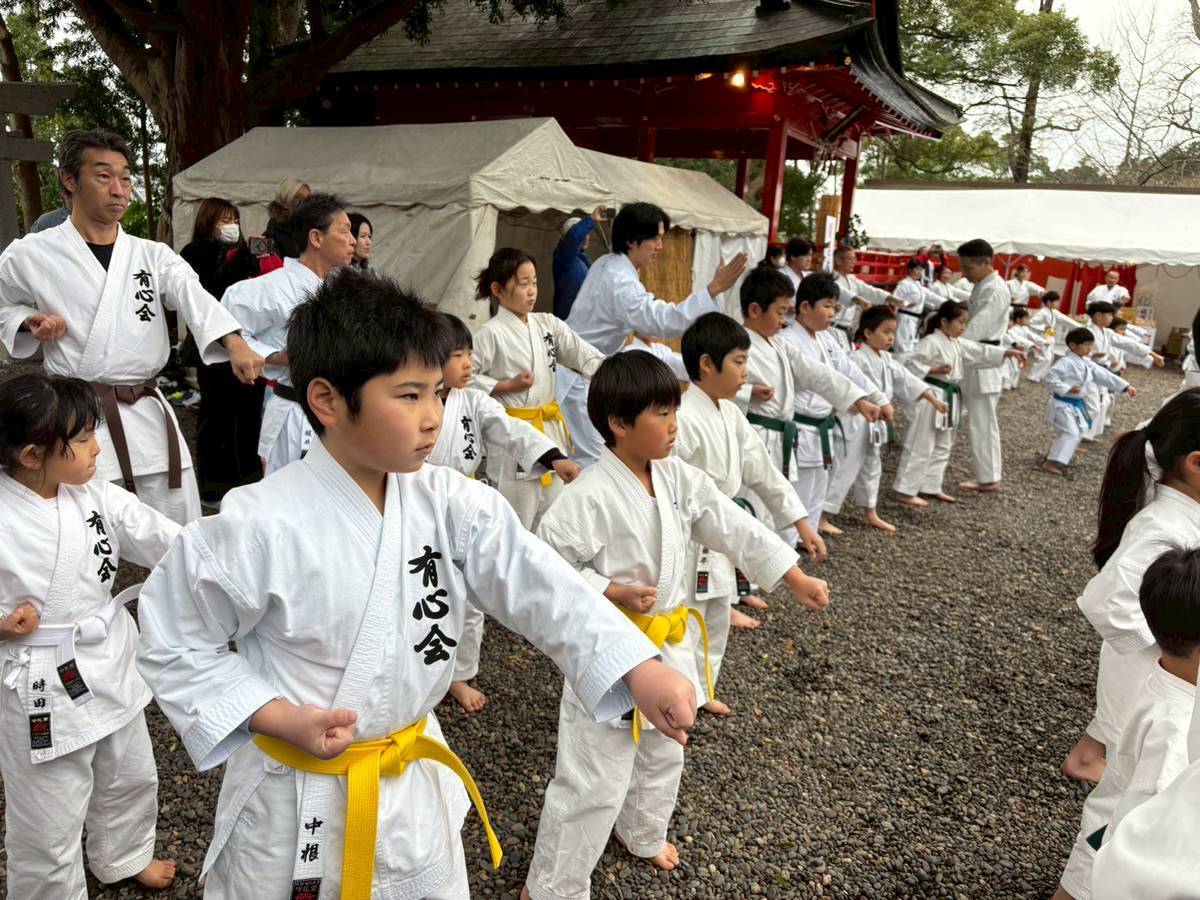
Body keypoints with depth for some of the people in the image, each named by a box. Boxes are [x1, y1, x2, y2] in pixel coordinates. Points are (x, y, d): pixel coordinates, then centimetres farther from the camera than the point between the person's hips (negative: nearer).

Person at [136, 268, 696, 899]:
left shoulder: (448, 504, -12)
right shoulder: (259, 526, -23)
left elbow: (540, 584, -19)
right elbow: (173, 641, -11)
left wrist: (638, 668, -31)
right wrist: (277, 718, -21)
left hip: (415, 784, 4)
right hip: (296, 799, -4)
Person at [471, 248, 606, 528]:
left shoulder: (547, 324, 6)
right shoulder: (492, 333, -10)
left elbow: (585, 355, -2)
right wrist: (508, 386, -15)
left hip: (551, 428, 6)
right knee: (518, 518, 1)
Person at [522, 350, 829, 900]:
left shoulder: (677, 477, -3)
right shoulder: (589, 497, -24)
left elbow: (733, 526, 2)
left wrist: (795, 578, 3)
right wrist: (613, 594, -26)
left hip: (669, 642, 8)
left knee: (662, 755, 28)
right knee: (593, 782, 1)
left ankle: (642, 834, 56)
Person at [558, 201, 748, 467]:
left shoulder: (606, 264, 6)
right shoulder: (619, 281, -25)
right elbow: (662, 322, -38)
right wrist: (714, 288, -43)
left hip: (585, 373, 10)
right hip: (577, 378, -10)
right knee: (593, 459, -9)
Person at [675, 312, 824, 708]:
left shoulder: (730, 413, 4)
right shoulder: (684, 419, -24)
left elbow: (761, 470, 9)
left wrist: (802, 523, 9)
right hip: (687, 541, -9)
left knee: (716, 619, 23)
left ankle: (699, 689, 42)